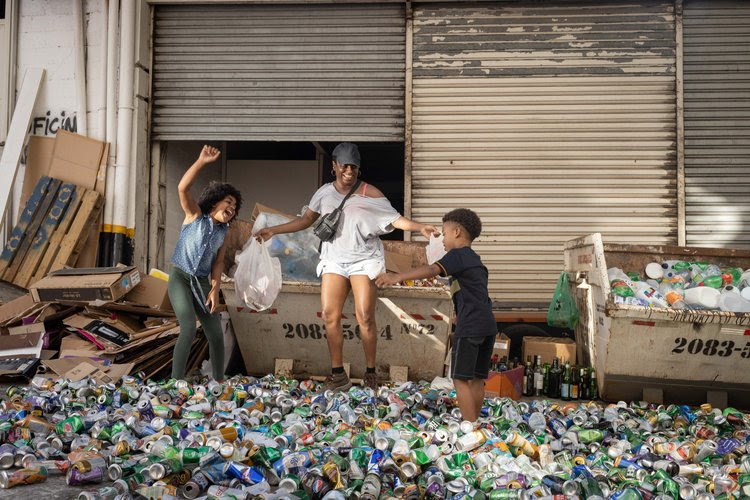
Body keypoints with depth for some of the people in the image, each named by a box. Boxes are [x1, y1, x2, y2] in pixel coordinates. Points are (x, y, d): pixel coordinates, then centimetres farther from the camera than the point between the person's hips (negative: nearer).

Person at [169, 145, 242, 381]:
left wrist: (215, 291, -11)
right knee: (189, 330, -23)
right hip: (179, 279, -5)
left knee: (216, 335, 0)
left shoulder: (222, 232, 9)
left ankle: (219, 383, 15)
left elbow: (218, 263, 3)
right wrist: (201, 161, -31)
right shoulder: (195, 214, -4)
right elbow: (182, 188, -21)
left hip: (201, 284, 5)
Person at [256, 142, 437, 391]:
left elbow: (396, 219, -10)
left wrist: (420, 227, -27)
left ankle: (370, 373, 6)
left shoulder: (370, 194, -5)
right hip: (334, 260, 4)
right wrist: (273, 231, 17)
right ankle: (338, 375, 5)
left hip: (364, 260, -4)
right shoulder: (325, 193, 7)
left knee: (365, 317, -9)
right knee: (330, 315, -5)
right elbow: (306, 220, 18)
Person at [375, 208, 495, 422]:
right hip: (488, 325, 9)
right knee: (476, 380, 12)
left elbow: (432, 270, -23)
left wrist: (398, 277, -30)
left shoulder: (458, 255, -6)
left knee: (460, 378, -5)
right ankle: (473, 423, 18)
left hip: (470, 326, -9)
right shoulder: (476, 261, 23)